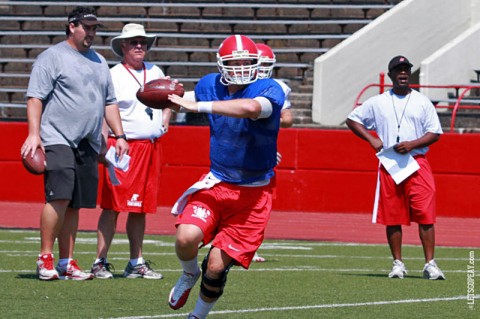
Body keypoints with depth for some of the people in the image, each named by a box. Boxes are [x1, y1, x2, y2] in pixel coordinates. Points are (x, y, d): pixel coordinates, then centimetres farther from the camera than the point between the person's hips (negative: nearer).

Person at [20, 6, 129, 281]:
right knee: (59, 197, -18)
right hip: (58, 141, -7)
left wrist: (119, 135, 17)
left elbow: (110, 102, 26)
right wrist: (34, 133, -17)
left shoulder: (99, 61, 21)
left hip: (88, 145, 7)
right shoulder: (53, 57, -1)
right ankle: (45, 259, -12)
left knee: (75, 205, 5)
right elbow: (35, 97, -7)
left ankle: (66, 263, 8)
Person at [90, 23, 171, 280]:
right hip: (123, 146, -6)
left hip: (151, 147, 6)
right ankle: (100, 262, -6)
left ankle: (136, 263, 16)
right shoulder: (114, 76, -6)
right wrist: (106, 147, -21)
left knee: (140, 208, 10)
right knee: (113, 206, -9)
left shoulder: (155, 73, 14)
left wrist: (165, 120, 14)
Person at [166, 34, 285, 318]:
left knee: (216, 267, -5)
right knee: (187, 236, -23)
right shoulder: (209, 86, 0)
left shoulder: (269, 91, -18)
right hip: (216, 183, 3)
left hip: (252, 193, -3)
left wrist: (196, 106, -39)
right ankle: (190, 275, 12)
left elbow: (250, 108, -43)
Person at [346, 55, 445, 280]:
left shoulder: (422, 102, 7)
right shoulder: (377, 103, 10)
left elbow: (435, 133, 5)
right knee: (393, 217, 2)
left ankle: (430, 264, -10)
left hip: (417, 162, -1)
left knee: (425, 215, -10)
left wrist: (412, 144, -11)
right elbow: (352, 119, 17)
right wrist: (371, 139, 2)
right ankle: (398, 264, 10)